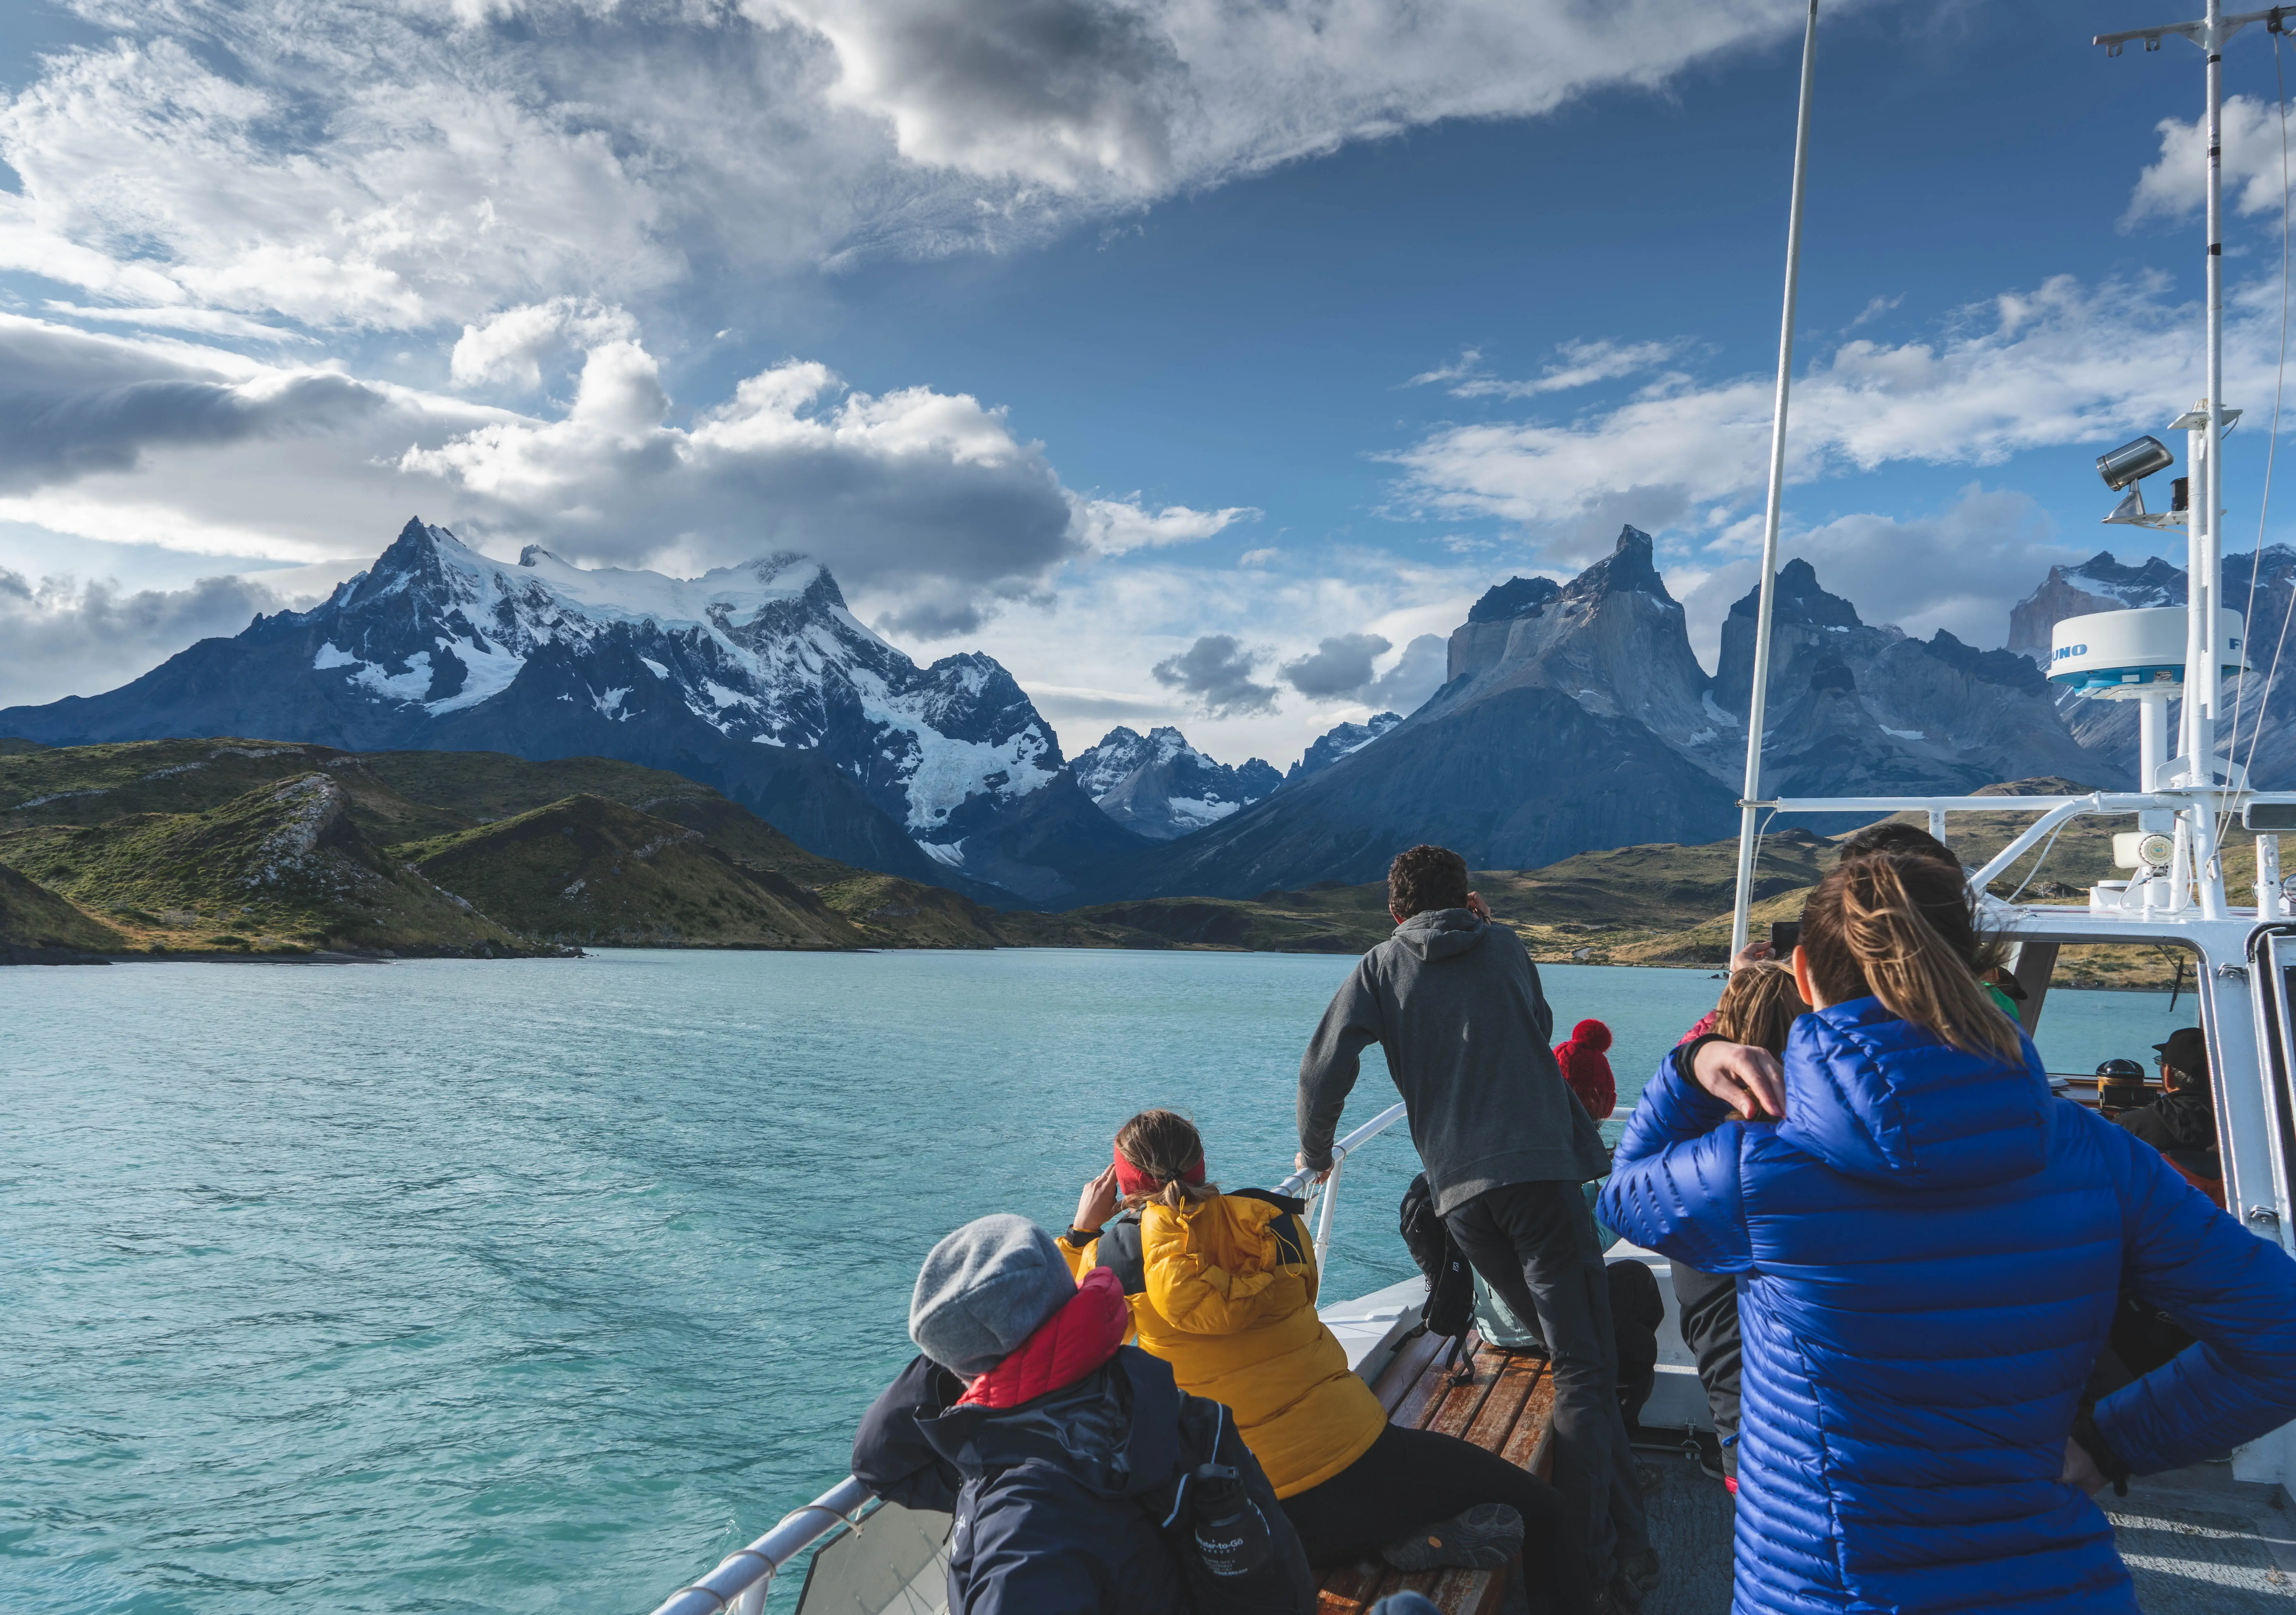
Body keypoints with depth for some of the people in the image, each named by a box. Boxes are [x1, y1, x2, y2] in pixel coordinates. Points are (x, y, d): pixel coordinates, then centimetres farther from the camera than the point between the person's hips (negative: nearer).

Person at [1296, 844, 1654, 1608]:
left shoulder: (1380, 968, 11)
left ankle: (1621, 1546, 17)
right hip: (1541, 1169, -1)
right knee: (1584, 1366, -2)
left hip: (1460, 1193, 2)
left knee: (1573, 1356, 15)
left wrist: (1315, 1153, 17)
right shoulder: (1506, 947, 14)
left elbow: (1324, 1069, 1)